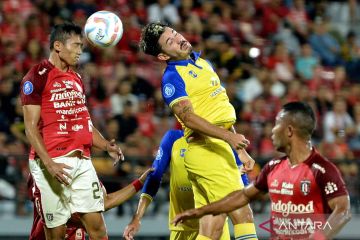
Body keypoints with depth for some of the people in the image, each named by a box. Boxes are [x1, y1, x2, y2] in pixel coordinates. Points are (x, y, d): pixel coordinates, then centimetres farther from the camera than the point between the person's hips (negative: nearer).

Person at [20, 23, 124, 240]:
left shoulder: (77, 79, 18)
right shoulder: (38, 77, -5)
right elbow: (31, 128, -10)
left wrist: (106, 146, 7)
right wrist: (49, 164, -21)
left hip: (82, 160, 7)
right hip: (53, 162, -7)